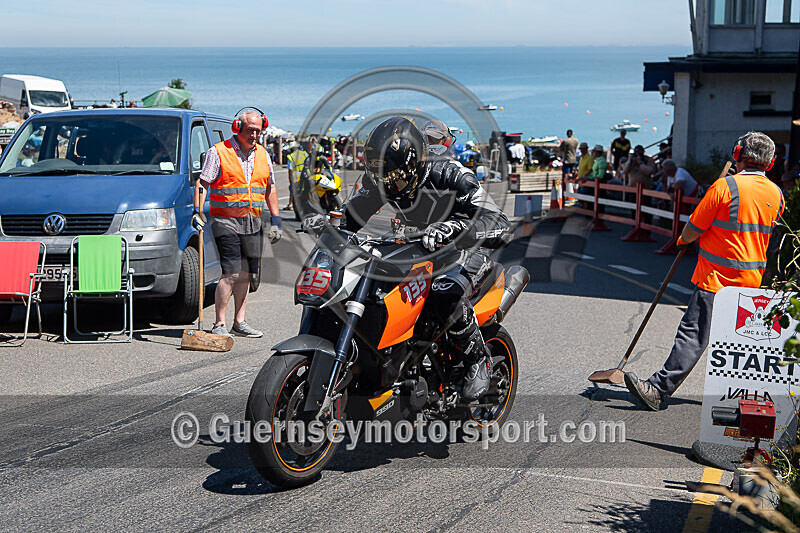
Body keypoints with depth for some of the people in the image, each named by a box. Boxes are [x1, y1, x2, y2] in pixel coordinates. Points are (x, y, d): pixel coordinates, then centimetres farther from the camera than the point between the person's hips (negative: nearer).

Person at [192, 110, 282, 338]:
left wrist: (275, 220, 16)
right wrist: (197, 212, -19)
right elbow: (202, 183, -7)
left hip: (252, 224, 6)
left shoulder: (262, 155, 12)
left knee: (245, 274, 9)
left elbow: (270, 188, 20)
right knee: (231, 274, -13)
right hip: (226, 221, -6)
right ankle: (219, 324, -6)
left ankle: (239, 322, 17)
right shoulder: (218, 152, -5)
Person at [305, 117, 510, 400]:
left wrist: (451, 228, -56)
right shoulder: (382, 181, -9)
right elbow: (353, 214, 3)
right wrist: (326, 220, -20)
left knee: (443, 296, -38)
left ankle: (478, 359, -13)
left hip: (467, 251, -7)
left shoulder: (450, 176, -28)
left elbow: (500, 227, -38)